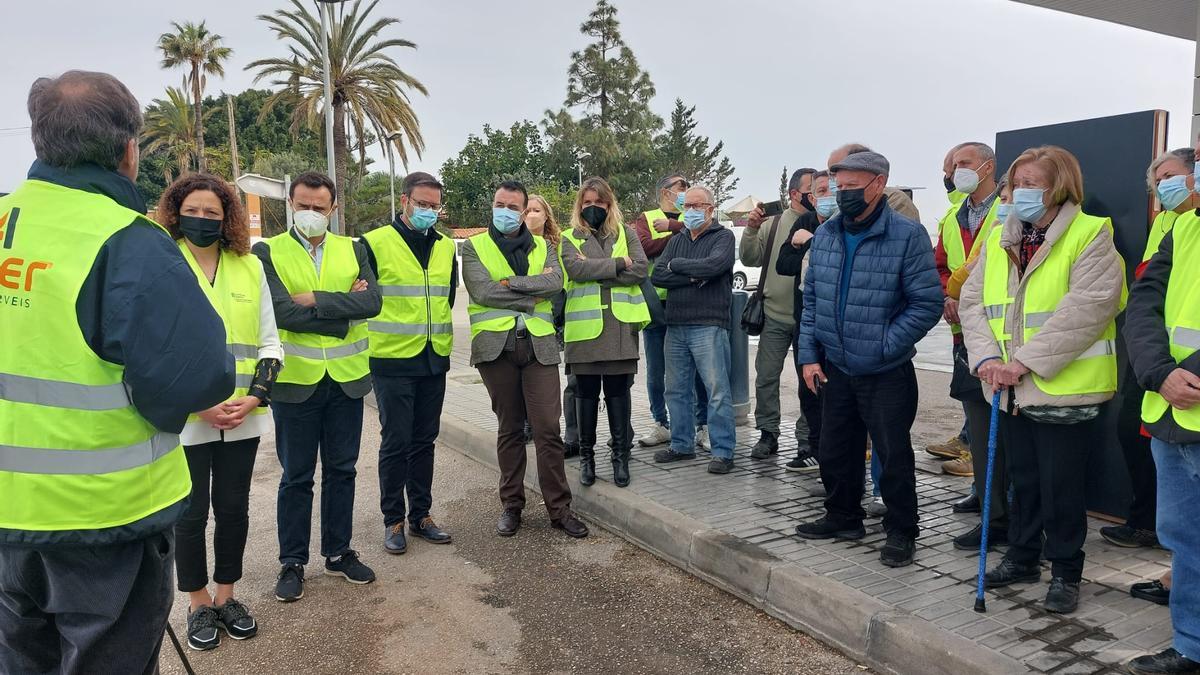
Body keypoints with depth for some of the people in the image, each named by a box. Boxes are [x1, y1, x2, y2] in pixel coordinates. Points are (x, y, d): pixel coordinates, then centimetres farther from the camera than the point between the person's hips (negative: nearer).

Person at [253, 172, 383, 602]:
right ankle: (292, 562, 24)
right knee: (296, 477, 9)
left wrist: (316, 300, -17)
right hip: (296, 380, -3)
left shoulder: (352, 250, 6)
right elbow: (282, 312, -17)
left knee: (341, 470, 14)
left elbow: (373, 302, -10)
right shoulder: (267, 252, -3)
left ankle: (338, 553, 29)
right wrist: (344, 310, -12)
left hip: (347, 378, 3)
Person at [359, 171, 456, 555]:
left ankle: (421, 515, 23)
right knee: (395, 443, 0)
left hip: (434, 361, 5)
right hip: (392, 361, -5)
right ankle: (393, 521, 13)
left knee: (424, 441, 12)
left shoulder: (445, 247, 11)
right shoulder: (376, 244, -6)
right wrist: (383, 336, -3)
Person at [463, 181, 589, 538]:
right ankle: (511, 505, 21)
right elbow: (481, 291, -9)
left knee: (548, 429, -3)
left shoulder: (542, 247, 15)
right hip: (496, 345, -1)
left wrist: (511, 284, -12)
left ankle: (559, 508, 8)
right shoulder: (474, 247, 7)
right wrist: (532, 297, -7)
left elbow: (555, 281, -5)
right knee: (509, 429, 9)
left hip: (538, 344, 1)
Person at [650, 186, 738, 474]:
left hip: (708, 326, -6)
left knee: (717, 391, -5)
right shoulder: (677, 241, 18)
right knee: (677, 390, 12)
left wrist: (676, 265, -5)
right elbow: (657, 275, 3)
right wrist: (692, 277, -11)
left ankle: (723, 452, 2)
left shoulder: (723, 237, 1)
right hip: (675, 326, 6)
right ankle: (682, 445, 24)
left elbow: (713, 265, -19)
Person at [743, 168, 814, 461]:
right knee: (766, 376, 6)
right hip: (775, 316, 2)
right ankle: (768, 434, 18)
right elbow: (750, 259, 6)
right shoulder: (772, 225, 5)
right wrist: (751, 229, -9)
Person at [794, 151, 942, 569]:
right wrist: (810, 355, 4)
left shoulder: (908, 235, -13)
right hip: (835, 369, 6)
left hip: (887, 373, -5)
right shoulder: (826, 234, 3)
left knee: (893, 455, 4)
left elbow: (928, 303, -13)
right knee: (835, 449, 17)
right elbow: (811, 297, 9)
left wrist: (884, 345, -15)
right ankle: (842, 518, 37)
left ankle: (901, 532, 23)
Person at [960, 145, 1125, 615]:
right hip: (1012, 390, 6)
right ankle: (1022, 558, 33)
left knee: (1062, 486, 5)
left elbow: (1087, 306, -21)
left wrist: (1027, 360, -23)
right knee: (1023, 479, 18)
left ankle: (1065, 572, 22)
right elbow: (973, 300, 2)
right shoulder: (999, 239, 10)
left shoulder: (1090, 235, -9)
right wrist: (987, 357, -13)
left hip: (1065, 388, -5)